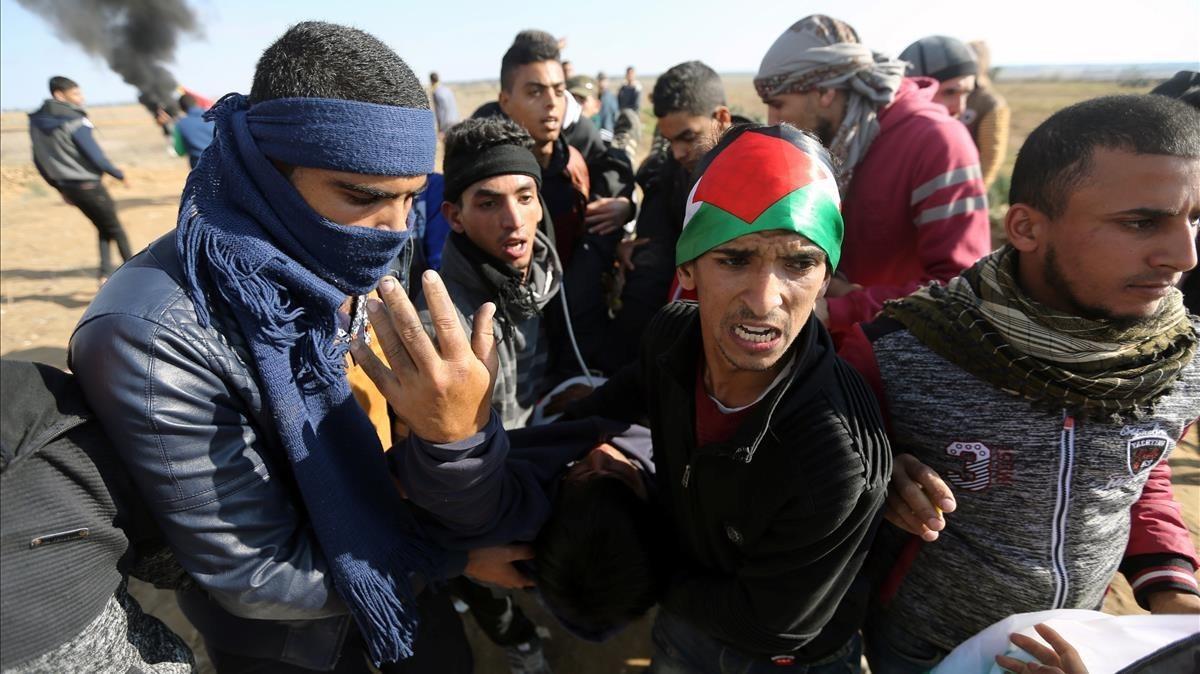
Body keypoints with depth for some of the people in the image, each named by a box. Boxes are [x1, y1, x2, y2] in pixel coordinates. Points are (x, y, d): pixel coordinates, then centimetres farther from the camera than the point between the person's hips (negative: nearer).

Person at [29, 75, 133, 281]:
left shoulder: (37, 122, 7)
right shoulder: (74, 122, -17)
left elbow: (40, 162, 11)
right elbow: (96, 157, -18)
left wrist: (60, 187, 19)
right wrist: (120, 174, -3)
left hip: (68, 186, 7)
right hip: (89, 185, -7)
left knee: (103, 228, 18)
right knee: (115, 229, 7)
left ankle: (106, 273, 10)